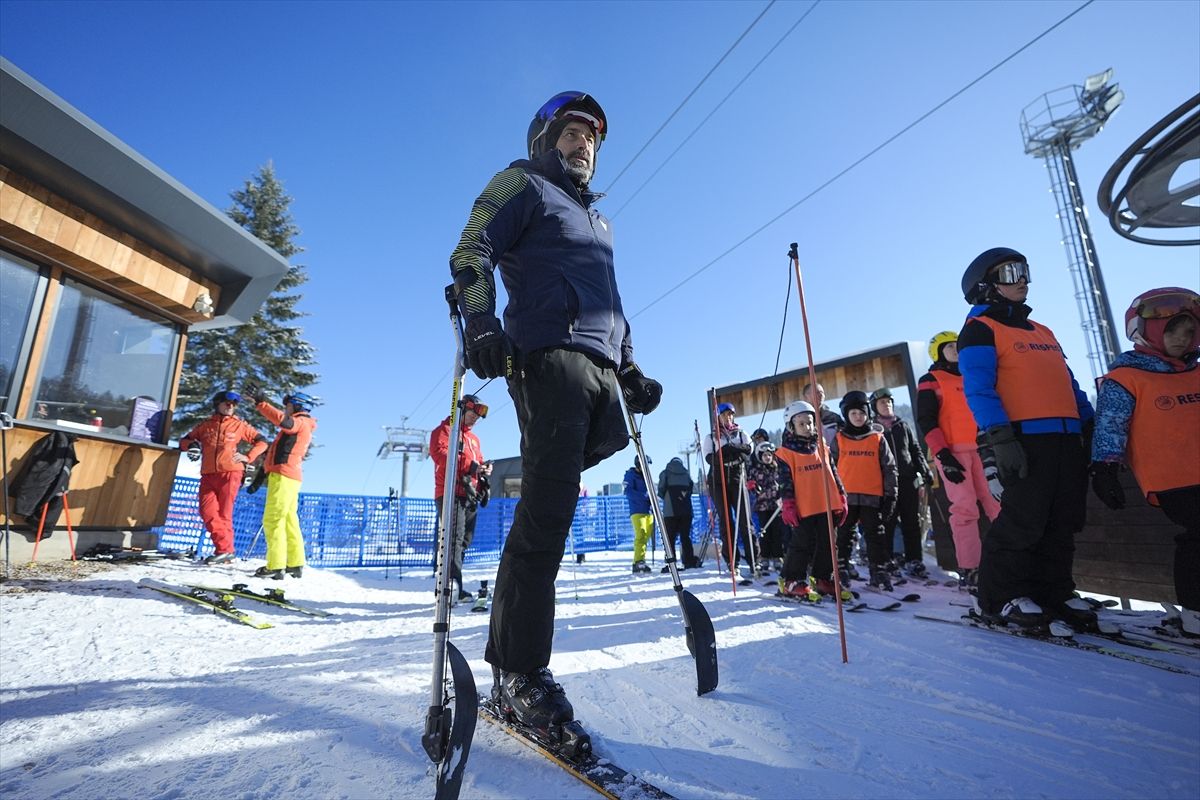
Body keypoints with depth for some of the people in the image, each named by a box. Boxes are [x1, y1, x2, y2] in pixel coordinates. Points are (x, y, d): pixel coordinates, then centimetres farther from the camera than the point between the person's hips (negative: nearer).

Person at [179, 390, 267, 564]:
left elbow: (262, 441, 13)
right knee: (207, 511, -7)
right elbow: (184, 440, 25)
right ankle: (224, 548, -2)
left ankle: (225, 549, 3)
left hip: (230, 473, -3)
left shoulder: (240, 425, 10)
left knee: (224, 513, -4)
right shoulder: (206, 425, 17)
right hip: (208, 475, 3)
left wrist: (247, 457, 1)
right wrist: (191, 445, 1)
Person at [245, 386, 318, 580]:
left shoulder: (301, 422, -4)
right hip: (290, 477, 10)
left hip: (284, 476, -10)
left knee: (273, 520, -10)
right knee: (289, 520, 11)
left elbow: (281, 420, -26)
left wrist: (260, 402, -27)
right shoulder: (298, 427, 28)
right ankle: (295, 564, 14)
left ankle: (275, 566, -11)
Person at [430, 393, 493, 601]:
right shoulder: (444, 430, 2)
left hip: (470, 495, 8)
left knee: (464, 541, 8)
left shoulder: (473, 438, 27)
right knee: (455, 538, -17)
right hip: (451, 493, -8)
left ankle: (451, 586, 15)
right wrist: (469, 465, -22)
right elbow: (439, 453, -16)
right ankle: (453, 585, -21)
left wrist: (484, 469, 1)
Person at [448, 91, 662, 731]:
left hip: (601, 369, 7)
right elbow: (472, 252, 1)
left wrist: (629, 369, 22)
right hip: (549, 356, -7)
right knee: (546, 512, -13)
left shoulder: (598, 220, 36)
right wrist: (480, 321, -17)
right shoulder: (523, 183, 16)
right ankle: (519, 672, -3)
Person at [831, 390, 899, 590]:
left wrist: (890, 495, 4)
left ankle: (879, 571, 15)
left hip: (872, 497, 0)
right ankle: (841, 569, 16)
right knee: (844, 535, 7)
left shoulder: (878, 438, 5)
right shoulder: (839, 438, 4)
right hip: (846, 496, 0)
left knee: (875, 534, 6)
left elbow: (889, 468, 7)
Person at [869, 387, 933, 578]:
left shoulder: (903, 426, 15)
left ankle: (914, 561, 13)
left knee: (912, 522, 5)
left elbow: (916, 451, 17)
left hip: (909, 480, 4)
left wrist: (926, 474, 9)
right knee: (887, 523, -3)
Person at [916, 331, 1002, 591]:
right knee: (964, 509, -9)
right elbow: (926, 421, -5)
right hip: (952, 452, -5)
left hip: (980, 450, 6)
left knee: (999, 503, -3)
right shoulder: (930, 382, 5)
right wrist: (943, 455, -15)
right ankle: (968, 569, -6)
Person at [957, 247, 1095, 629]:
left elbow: (1067, 384, 25)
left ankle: (1053, 590, 20)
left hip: (1068, 438, 8)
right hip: (1025, 438, -8)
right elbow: (978, 389, -12)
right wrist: (1000, 437, -21)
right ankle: (1000, 596, 4)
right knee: (1023, 521, -8)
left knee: (1063, 523, 9)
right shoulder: (980, 330, -1)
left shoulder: (1042, 333, 25)